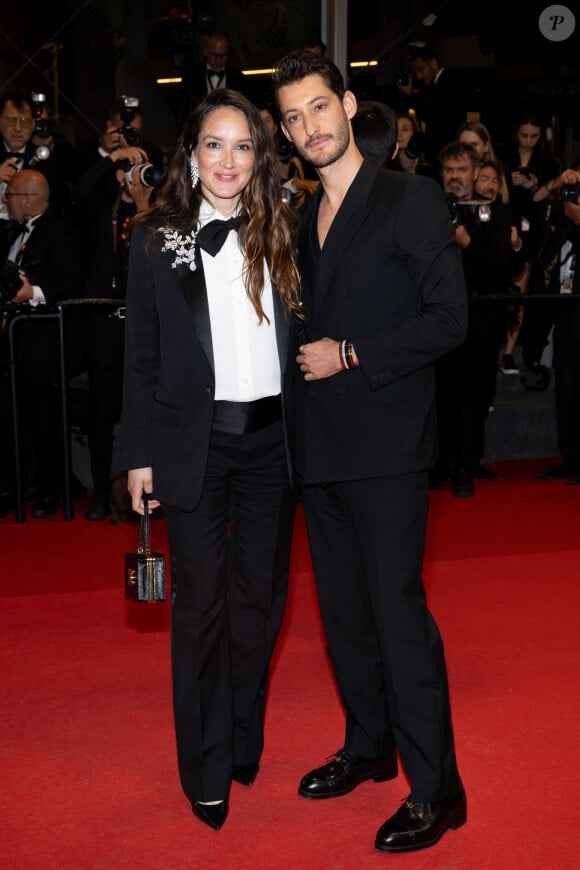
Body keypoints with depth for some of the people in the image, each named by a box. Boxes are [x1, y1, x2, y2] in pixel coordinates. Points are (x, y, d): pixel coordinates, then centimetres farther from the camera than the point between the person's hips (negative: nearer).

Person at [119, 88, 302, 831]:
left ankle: (244, 743, 31)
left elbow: (300, 338, 6)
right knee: (200, 599, 3)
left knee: (261, 594, 11)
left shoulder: (281, 235, 5)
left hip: (271, 437, 2)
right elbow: (141, 357, 1)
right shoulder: (156, 239, 0)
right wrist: (140, 454, -2)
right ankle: (206, 767, 19)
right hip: (194, 442, -2)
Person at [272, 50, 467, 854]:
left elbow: (449, 318, -12)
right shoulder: (305, 219, 16)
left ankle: (435, 789, 5)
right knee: (343, 607, 14)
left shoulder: (411, 199, -6)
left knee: (397, 608, -7)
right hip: (320, 446, 7)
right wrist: (307, 360, 8)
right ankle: (368, 745, 31)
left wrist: (348, 355, -13)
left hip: (386, 442, -7)